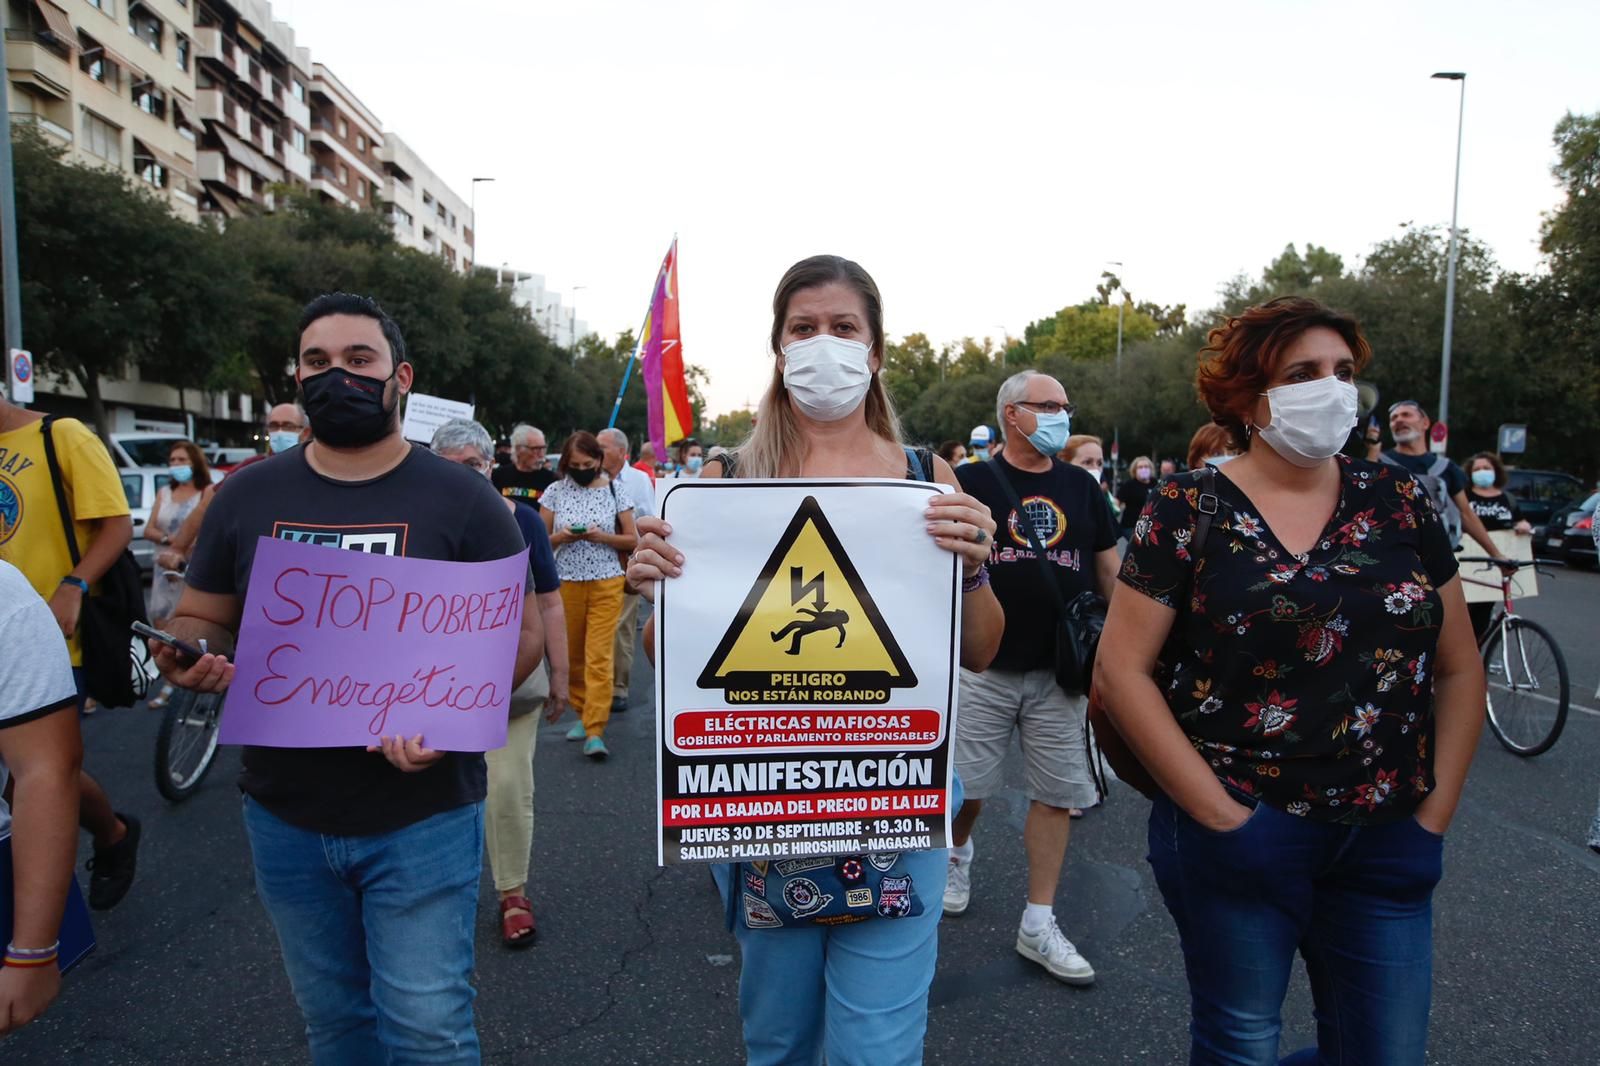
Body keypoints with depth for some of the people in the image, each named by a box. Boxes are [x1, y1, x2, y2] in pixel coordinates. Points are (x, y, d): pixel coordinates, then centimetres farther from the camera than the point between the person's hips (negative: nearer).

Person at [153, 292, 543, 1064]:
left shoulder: (462, 499, -7)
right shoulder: (246, 496, 3)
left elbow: (521, 631, -6)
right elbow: (199, 619, 12)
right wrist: (191, 656, -12)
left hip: (423, 817, -3)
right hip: (284, 819, 4)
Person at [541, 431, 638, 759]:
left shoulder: (615, 491, 2)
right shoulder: (556, 491, 5)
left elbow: (632, 540, 4)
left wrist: (601, 536, -13)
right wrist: (562, 536, -13)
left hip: (606, 583, -2)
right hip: (566, 582, 2)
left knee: (599, 657, -8)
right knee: (572, 655, 7)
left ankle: (594, 732, -9)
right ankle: (583, 714, 26)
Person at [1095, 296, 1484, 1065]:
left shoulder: (1397, 499, 5)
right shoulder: (1186, 511, -8)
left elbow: (1458, 668, 9)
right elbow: (1119, 672, -12)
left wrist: (1433, 816, 2)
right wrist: (1221, 818, -13)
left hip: (1386, 844, 4)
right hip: (1239, 835, -3)